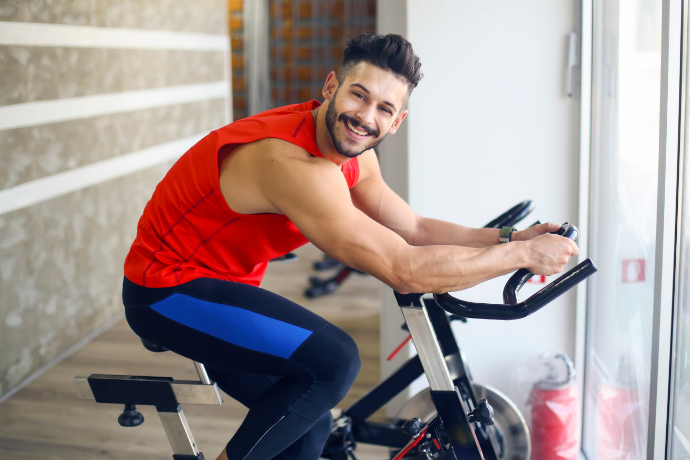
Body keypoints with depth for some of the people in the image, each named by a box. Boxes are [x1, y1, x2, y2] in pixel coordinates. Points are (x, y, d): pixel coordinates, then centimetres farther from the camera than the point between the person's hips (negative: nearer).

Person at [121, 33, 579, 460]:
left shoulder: (352, 154, -2)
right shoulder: (295, 163, -31)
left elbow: (413, 230, 7)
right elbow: (404, 270, -33)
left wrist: (510, 237, -4)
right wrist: (523, 255, -24)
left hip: (218, 282, 9)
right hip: (167, 291, -9)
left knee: (308, 423, 11)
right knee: (334, 360, -23)